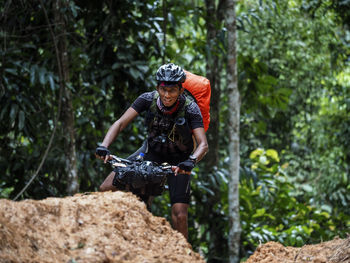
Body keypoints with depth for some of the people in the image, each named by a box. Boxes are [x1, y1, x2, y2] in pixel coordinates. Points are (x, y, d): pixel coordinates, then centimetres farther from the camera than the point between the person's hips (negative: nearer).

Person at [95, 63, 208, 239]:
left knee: (180, 216, -16)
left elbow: (203, 144, -34)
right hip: (152, 150, 3)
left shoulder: (190, 108, -27)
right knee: (106, 189, -9)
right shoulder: (149, 99, -21)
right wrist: (104, 146, -41)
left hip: (178, 159, -3)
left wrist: (190, 162, -55)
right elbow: (121, 122, -24)